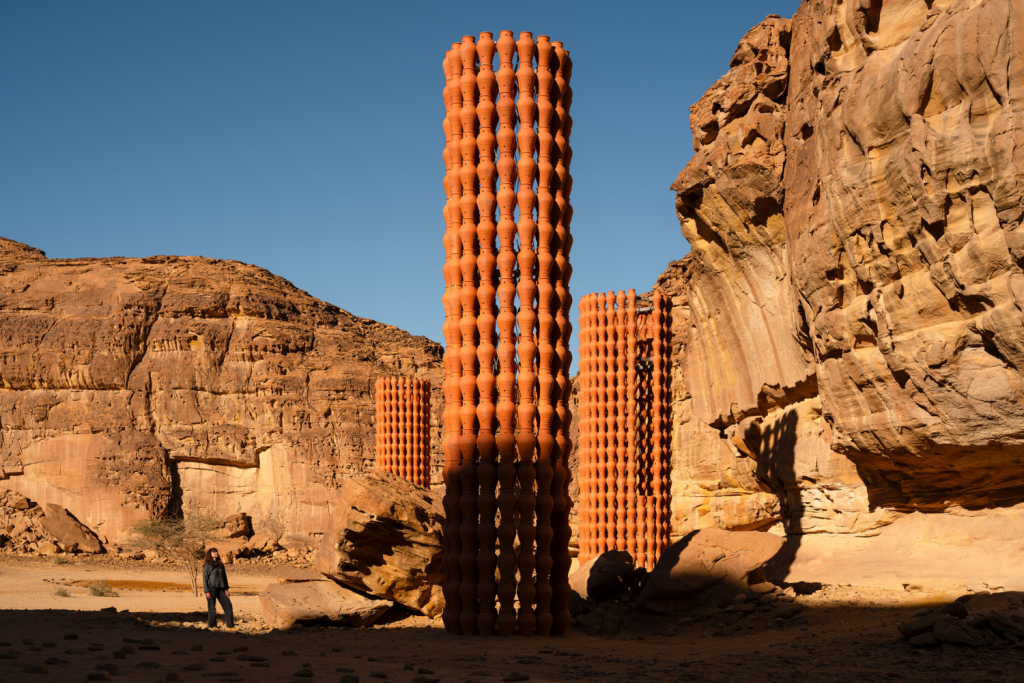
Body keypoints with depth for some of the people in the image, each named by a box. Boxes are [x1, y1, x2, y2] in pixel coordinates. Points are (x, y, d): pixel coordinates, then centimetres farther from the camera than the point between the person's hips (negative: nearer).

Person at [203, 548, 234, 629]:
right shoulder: (207, 566, -1)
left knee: (228, 605, 0)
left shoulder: (221, 565, 15)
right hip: (211, 588, -5)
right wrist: (207, 591, -12)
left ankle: (230, 624, 6)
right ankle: (212, 625, 8)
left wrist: (226, 589, 10)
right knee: (212, 608, -1)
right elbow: (205, 579, -4)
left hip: (221, 589, 5)